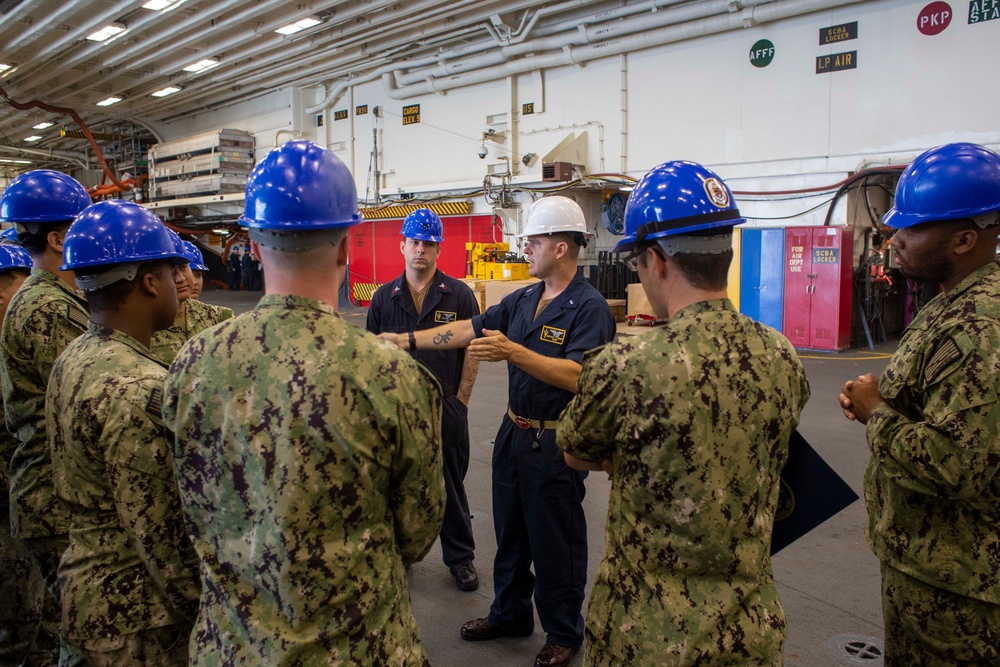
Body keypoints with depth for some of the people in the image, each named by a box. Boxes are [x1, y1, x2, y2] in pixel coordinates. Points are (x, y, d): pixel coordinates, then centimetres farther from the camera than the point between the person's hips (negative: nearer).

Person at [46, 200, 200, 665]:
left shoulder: (73, 359, 2)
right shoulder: (138, 389, -27)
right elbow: (162, 535, -25)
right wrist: (205, 613, -14)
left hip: (84, 585, 9)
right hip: (135, 612, -9)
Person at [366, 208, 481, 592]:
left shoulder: (460, 295, -3)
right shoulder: (384, 297, 4)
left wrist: (460, 400, -5)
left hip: (446, 408, -2)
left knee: (451, 487, 10)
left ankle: (460, 558, 26)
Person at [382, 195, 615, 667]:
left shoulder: (589, 307, -17)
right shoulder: (523, 300, 7)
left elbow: (579, 376, -28)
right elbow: (471, 329, 9)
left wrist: (513, 352, -34)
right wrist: (410, 340, 5)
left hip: (555, 443, -7)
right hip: (514, 432, 8)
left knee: (555, 543, 7)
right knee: (510, 531, 21)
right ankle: (510, 614, 41)